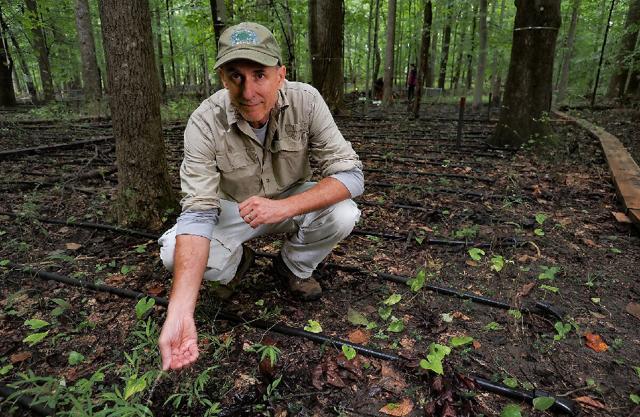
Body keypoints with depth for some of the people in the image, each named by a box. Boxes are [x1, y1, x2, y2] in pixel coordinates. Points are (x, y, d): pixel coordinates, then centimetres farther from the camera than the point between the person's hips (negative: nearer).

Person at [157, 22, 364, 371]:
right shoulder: (205, 123, -27)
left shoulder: (306, 101, -24)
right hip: (232, 208, 0)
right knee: (174, 253, -25)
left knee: (343, 215, -28)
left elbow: (350, 174, -26)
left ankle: (294, 266, 5)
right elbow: (198, 213, -33)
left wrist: (284, 206, -42)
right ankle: (238, 260, 11)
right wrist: (179, 312, -44)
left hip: (293, 201, 1)